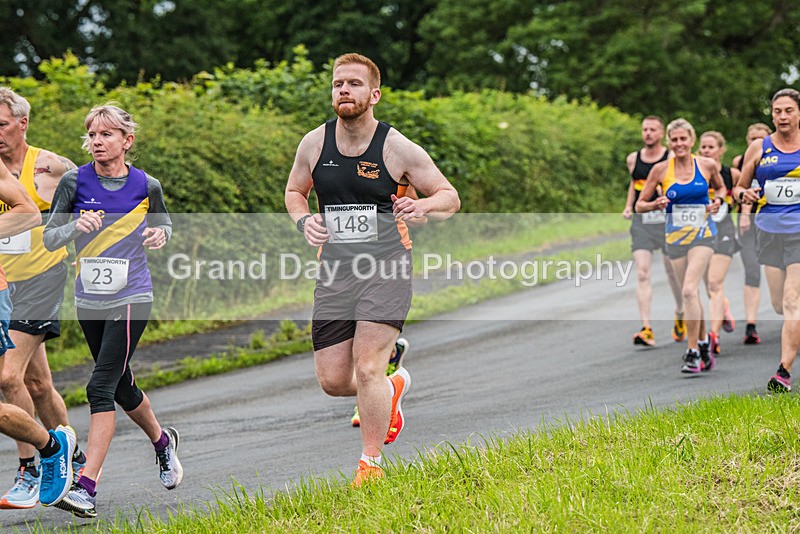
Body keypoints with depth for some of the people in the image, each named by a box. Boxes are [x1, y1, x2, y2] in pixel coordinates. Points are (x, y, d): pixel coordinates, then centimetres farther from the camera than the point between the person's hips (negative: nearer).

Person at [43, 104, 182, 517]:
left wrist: (160, 235, -8)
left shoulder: (146, 186, -3)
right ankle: (162, 440, 47)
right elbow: (48, 237, -1)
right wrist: (76, 226, -22)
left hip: (131, 298, -3)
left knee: (102, 386, -15)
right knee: (121, 386, 17)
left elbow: (164, 224, 15)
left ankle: (86, 486, -18)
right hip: (89, 300, 4)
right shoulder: (75, 182, -4)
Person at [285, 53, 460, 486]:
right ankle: (393, 387, 36)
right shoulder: (314, 144, 2)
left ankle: (371, 463, 4)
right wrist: (303, 220, -3)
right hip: (334, 271, 4)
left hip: (386, 269, -4)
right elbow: (294, 190, 19)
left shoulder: (398, 149, -7)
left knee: (366, 368, -14)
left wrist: (423, 206, -22)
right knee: (332, 381, 3)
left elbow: (451, 197, 1)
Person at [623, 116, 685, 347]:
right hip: (641, 220, 2)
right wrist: (628, 206, 12)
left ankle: (680, 315, 40)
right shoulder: (633, 159, 8)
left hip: (667, 218, -2)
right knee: (642, 274, -13)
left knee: (673, 272, 11)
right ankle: (646, 329, -19)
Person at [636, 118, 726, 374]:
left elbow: (720, 187, 18)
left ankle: (693, 352, -15)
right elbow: (639, 204, 3)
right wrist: (655, 205, -18)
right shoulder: (661, 169, -2)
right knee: (692, 294, 10)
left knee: (689, 290, -19)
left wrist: (717, 200, -3)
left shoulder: (707, 165, -2)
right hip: (675, 236, 2)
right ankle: (704, 344, 30)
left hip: (702, 234, -2)